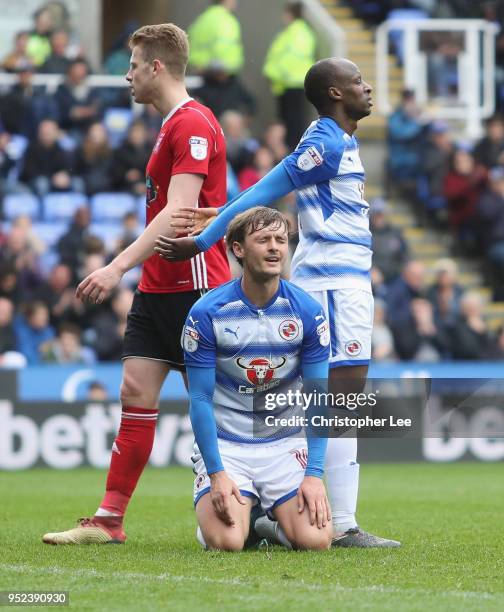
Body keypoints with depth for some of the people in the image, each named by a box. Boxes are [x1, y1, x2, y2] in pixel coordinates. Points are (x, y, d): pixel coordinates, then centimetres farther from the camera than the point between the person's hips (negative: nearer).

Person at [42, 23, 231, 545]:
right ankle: (109, 518, 1)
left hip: (192, 285, -9)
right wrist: (127, 269, 18)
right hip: (158, 286, 9)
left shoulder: (192, 124, -15)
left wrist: (119, 266, -27)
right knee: (135, 391, 3)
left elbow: (179, 212, -23)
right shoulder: (173, 125, 17)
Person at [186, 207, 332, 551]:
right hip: (224, 444, -2)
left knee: (315, 540, -18)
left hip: (285, 443, 2)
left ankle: (271, 521, 18)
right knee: (227, 541, -25)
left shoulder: (308, 312, -5)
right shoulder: (207, 313, -11)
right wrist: (216, 474, -17)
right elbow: (200, 400, -9)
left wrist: (315, 474, -11)